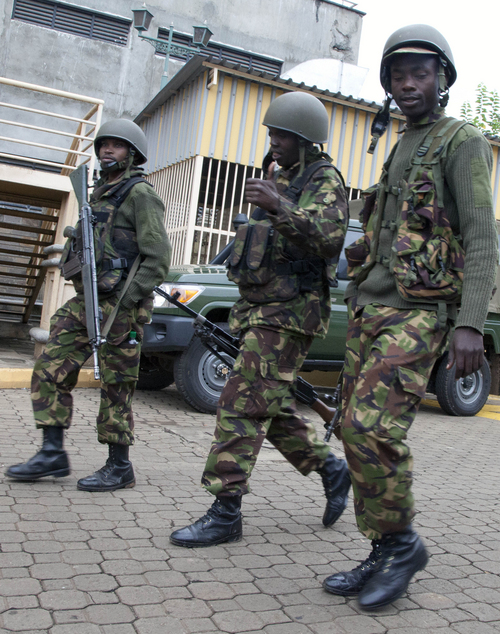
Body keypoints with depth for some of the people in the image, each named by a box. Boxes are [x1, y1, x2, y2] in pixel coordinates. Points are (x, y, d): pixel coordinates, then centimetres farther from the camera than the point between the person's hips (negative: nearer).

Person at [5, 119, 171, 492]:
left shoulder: (140, 194, -5)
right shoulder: (99, 194, 21)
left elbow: (158, 257, -13)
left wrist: (125, 300, -19)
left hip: (119, 305, -8)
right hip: (85, 300, 8)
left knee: (115, 386, -3)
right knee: (50, 370, 3)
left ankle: (119, 468, 8)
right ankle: (53, 454, 10)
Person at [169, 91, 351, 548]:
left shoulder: (324, 180, -6)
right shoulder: (280, 178, 21)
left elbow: (330, 233, -26)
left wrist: (278, 207, -39)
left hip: (289, 313, -9)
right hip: (259, 308, 10)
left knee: (244, 404, -13)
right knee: (272, 407, 12)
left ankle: (226, 513, -8)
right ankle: (330, 469, 26)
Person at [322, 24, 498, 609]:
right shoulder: (399, 154, 24)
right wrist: (361, 311, 18)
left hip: (418, 314, -8)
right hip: (369, 307, 8)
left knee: (373, 430, -20)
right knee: (355, 431, 3)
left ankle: (402, 542, 1)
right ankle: (383, 557, 13)